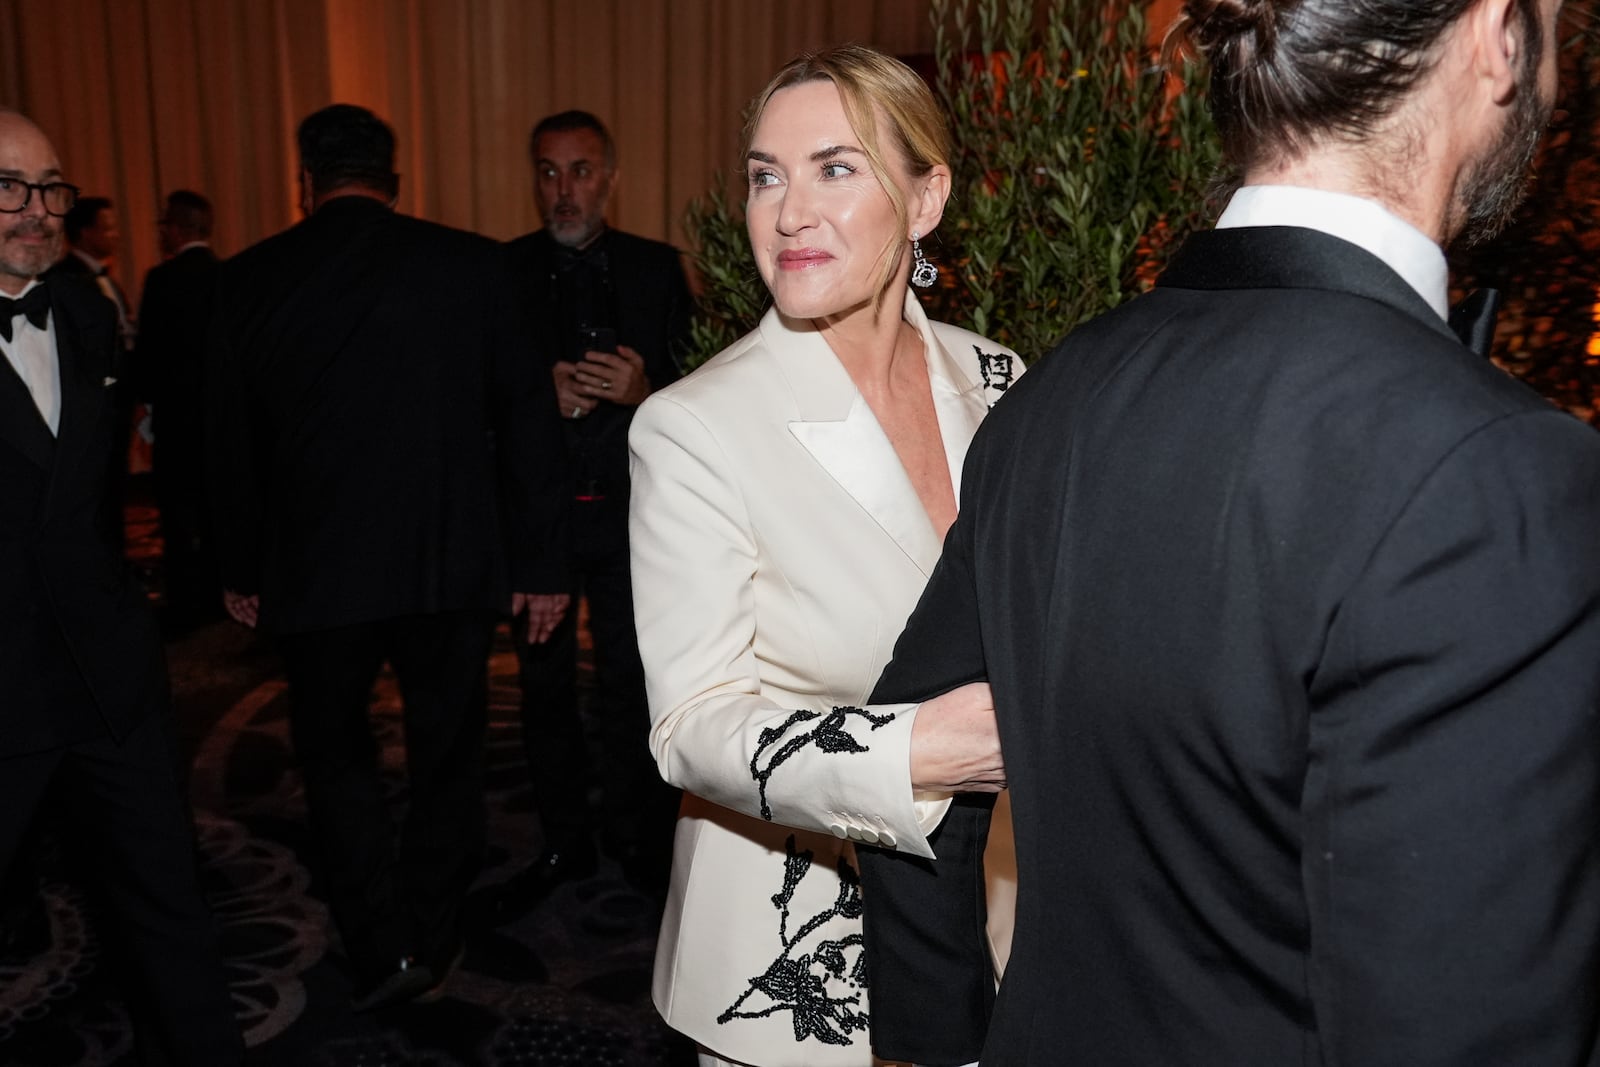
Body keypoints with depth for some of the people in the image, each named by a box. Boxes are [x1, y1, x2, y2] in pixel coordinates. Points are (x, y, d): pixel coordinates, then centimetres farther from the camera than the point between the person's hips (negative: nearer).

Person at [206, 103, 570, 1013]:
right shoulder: (471, 264, -5)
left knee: (336, 753, 20)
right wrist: (542, 562, 0)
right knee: (446, 757, 16)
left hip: (315, 569, 1)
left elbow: (230, 443, 6)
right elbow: (528, 418, -6)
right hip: (451, 562, 0)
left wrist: (242, 567, 18)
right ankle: (433, 943, 29)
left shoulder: (249, 280, -1)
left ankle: (385, 949, 17)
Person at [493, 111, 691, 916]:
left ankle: (640, 843, 24)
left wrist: (644, 390, -19)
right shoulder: (500, 272, 4)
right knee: (544, 685, 10)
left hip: (628, 510, 0)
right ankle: (564, 844, 28)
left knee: (631, 684, 6)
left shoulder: (657, 269, 6)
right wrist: (538, 396, -17)